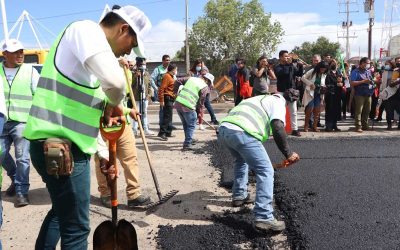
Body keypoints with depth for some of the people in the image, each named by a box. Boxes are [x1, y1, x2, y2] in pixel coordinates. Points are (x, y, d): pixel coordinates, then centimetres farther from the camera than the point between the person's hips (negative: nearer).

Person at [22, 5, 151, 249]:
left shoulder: (92, 43, 21)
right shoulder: (85, 29, -8)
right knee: (76, 228, 3)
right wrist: (114, 104, -7)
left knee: (61, 210, 28)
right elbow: (115, 80, -30)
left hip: (62, 144, 10)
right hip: (60, 147, -10)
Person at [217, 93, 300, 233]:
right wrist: (288, 154, 6)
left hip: (223, 129, 8)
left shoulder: (257, 100, 40)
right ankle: (264, 218, -5)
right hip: (241, 133, -8)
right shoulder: (278, 102, 18)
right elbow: (277, 128, -3)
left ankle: (239, 195, 43)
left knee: (240, 161, 34)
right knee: (266, 172, -1)